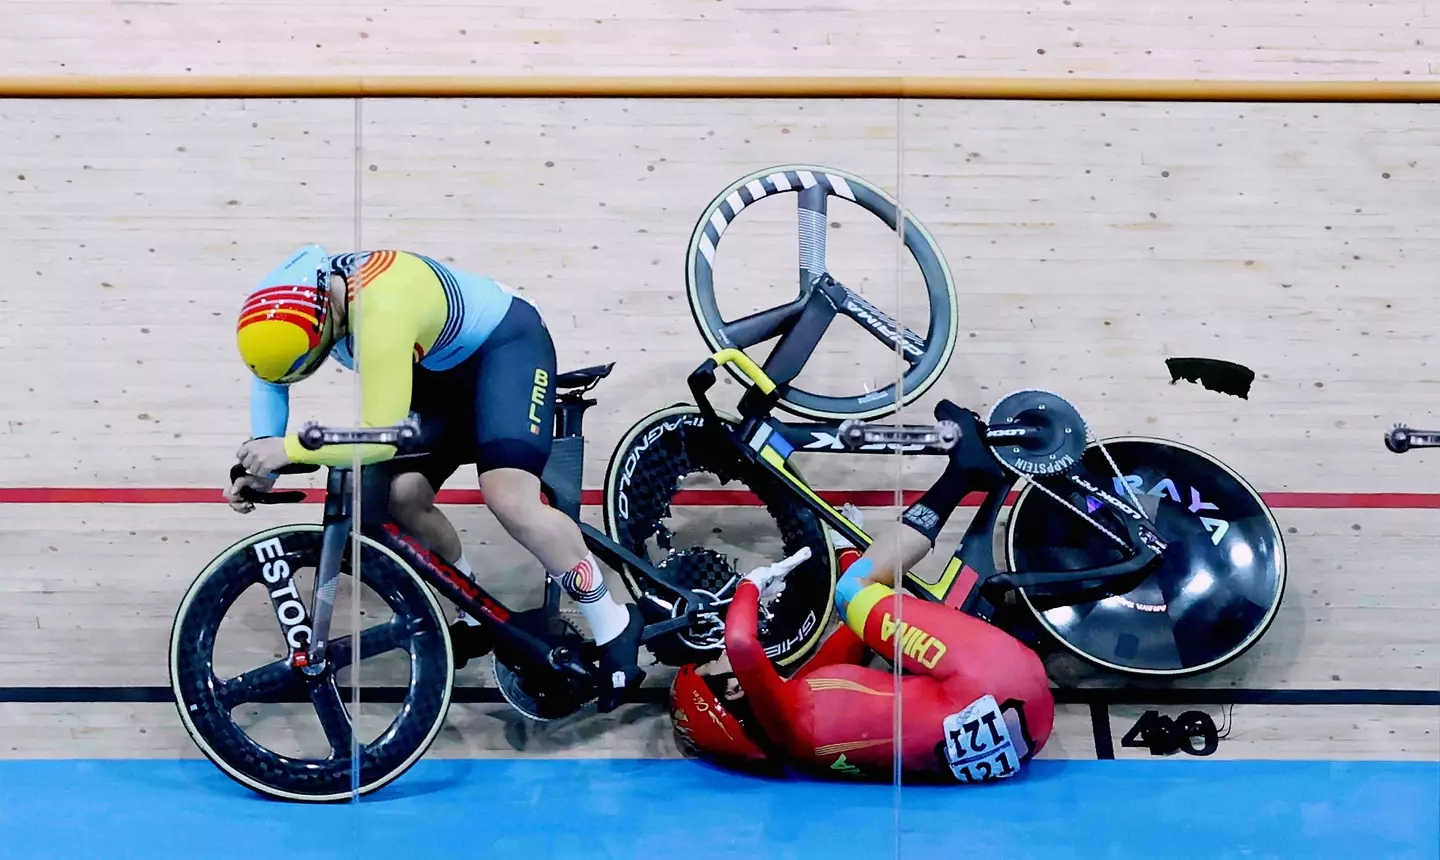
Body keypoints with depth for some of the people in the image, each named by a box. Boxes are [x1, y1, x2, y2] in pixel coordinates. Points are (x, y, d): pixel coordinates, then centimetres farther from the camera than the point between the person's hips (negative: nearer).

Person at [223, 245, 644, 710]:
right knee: (402, 496, -8)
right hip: (441, 366, 8)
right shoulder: (299, 295, -15)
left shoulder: (380, 310, -40)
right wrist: (263, 461, -9)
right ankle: (477, 619, 15)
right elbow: (270, 373, 3)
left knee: (509, 500, -25)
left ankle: (614, 627, -7)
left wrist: (288, 448, -32)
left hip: (506, 344, -8)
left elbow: (382, 434, -38)